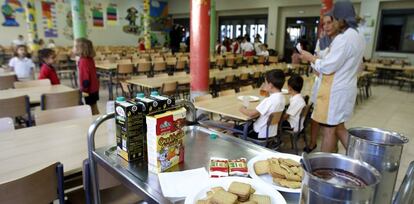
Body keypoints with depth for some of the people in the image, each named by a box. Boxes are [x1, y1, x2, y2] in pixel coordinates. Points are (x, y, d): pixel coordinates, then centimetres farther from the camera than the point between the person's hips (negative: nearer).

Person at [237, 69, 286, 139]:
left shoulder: (270, 100, -31)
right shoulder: (281, 97, -3)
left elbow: (252, 114, -30)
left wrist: (243, 110, -10)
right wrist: (267, 93, 3)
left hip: (262, 134, -9)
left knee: (236, 128, 9)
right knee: (245, 125, 27)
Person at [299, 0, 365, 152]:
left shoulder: (343, 38, -19)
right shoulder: (358, 38, 12)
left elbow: (328, 66, -20)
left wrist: (310, 58, -5)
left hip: (335, 91, -10)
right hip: (346, 88, 10)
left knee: (328, 130, 2)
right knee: (338, 128, 20)